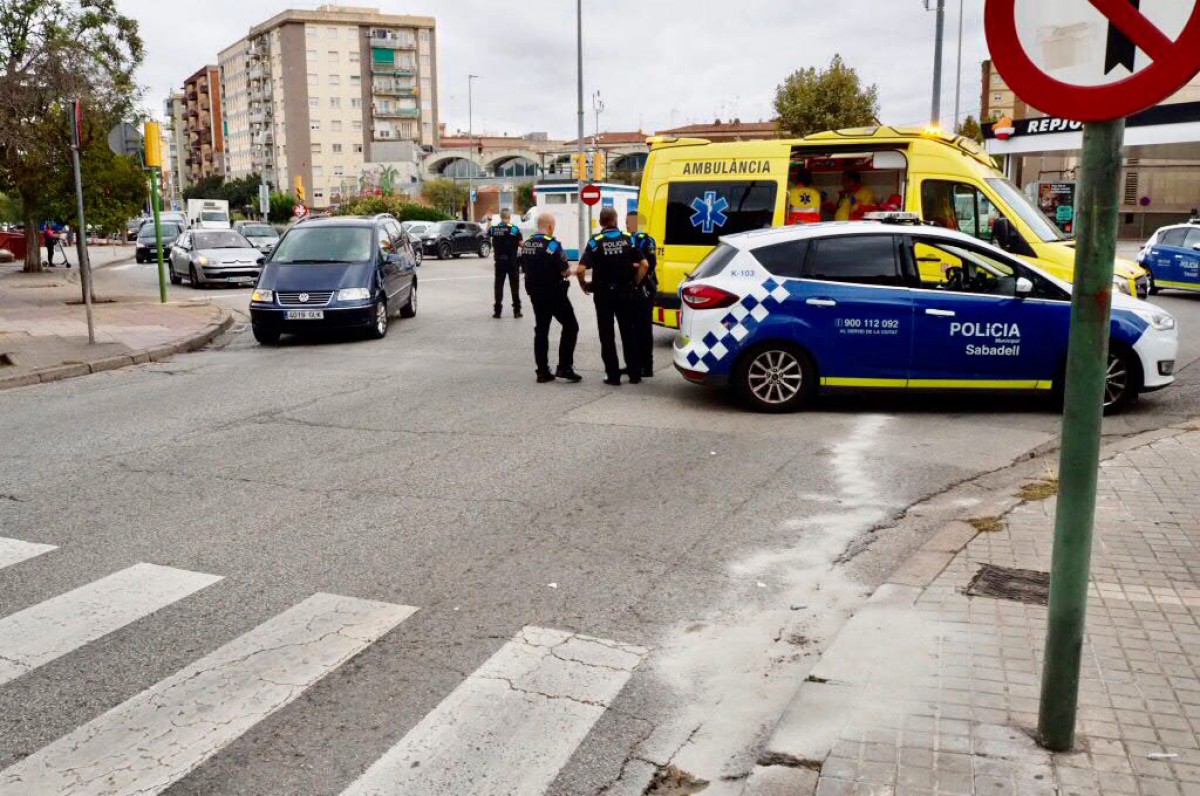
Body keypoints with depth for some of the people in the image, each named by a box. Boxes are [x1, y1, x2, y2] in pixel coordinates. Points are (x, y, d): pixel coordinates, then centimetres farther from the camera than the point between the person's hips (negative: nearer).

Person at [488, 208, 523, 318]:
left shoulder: (494, 228, -2)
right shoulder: (515, 229, -10)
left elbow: (487, 235, 21)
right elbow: (520, 244, -11)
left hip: (499, 261, 2)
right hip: (512, 261, -2)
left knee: (499, 285, 8)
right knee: (514, 285, 7)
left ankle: (497, 311, 7)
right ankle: (517, 310, 7)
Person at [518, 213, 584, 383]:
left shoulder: (526, 245, 6)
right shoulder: (552, 245, -16)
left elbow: (524, 267, 14)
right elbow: (564, 271, -17)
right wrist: (576, 270, 2)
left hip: (535, 294, 7)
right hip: (554, 293, -7)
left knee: (541, 330, 11)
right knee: (570, 326, 3)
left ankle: (542, 371, 11)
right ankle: (564, 367, -2)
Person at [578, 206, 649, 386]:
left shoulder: (595, 242, -8)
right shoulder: (628, 239, -1)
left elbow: (581, 268, -17)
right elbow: (644, 264, -7)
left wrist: (584, 285, 0)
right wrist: (636, 283, 5)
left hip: (604, 294, -2)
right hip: (625, 293, 2)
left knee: (607, 336, 5)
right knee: (628, 333, 12)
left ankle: (613, 375, 5)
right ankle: (635, 373, 15)